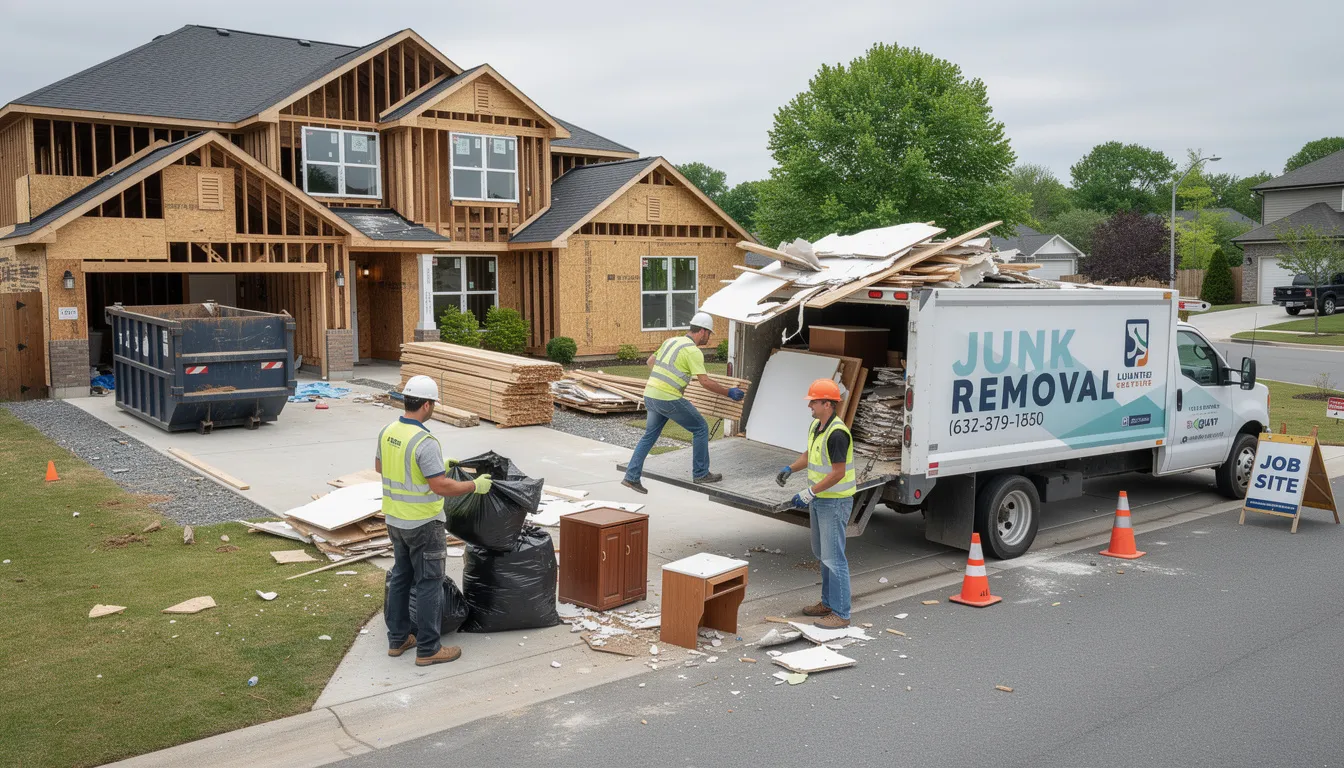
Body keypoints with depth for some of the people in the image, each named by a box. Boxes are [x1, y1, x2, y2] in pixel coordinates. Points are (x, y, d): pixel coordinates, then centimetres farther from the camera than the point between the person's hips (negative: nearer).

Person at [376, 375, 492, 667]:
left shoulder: (387, 432, 1)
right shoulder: (425, 442, -25)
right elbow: (441, 486, -27)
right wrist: (475, 486, -13)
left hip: (395, 520, 8)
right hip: (424, 525, -8)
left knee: (400, 577, 18)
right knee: (429, 584, 2)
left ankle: (397, 639, 28)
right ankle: (427, 649, 8)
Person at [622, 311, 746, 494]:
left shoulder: (671, 341, 16)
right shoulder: (693, 351, -8)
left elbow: (650, 361, 28)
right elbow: (705, 382, -13)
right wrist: (729, 392, -4)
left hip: (650, 395, 8)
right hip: (668, 399, -8)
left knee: (649, 436, 17)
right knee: (701, 429, 6)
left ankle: (631, 477, 13)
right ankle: (700, 473, 13)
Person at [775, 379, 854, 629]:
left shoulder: (837, 433, -23)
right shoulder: (815, 426, 7)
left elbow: (838, 472, -25)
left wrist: (809, 492, -24)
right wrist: (790, 469, 7)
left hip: (835, 502, -10)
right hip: (819, 499, 10)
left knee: (834, 557, -6)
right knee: (823, 554, 18)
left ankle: (840, 614, 0)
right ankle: (828, 603, 30)